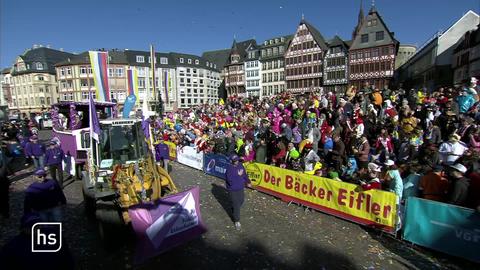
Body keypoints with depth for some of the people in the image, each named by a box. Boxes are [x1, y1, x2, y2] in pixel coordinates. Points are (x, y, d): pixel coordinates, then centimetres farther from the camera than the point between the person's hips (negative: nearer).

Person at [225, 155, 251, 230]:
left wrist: (248, 182, 16)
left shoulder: (240, 165, -6)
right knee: (236, 205, -1)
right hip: (233, 190, -7)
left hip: (241, 188, 7)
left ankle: (234, 210, 55)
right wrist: (238, 175, -29)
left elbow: (245, 174, 10)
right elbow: (230, 180, -31)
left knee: (241, 200, 25)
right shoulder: (229, 169, -25)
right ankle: (237, 221, 17)